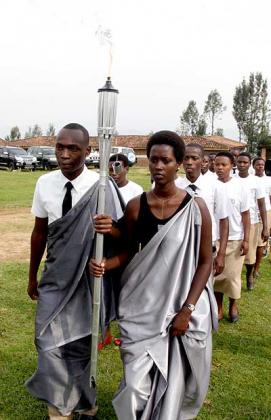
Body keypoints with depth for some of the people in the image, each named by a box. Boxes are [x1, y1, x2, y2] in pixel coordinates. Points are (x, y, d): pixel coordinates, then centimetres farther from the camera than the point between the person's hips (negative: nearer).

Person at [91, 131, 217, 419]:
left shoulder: (195, 207, -8)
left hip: (182, 306, -1)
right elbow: (130, 251, 8)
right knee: (137, 380, 3)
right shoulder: (135, 206, -2)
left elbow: (205, 262, -5)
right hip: (142, 307, 1)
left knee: (175, 377, 12)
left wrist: (187, 309, -11)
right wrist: (105, 265, -12)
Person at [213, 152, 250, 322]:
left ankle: (233, 305, 31)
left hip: (235, 239, -1)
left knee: (232, 275, 9)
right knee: (216, 274, 9)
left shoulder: (239, 186, -6)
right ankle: (218, 308, 25)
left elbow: (246, 215, -1)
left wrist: (246, 240, -5)